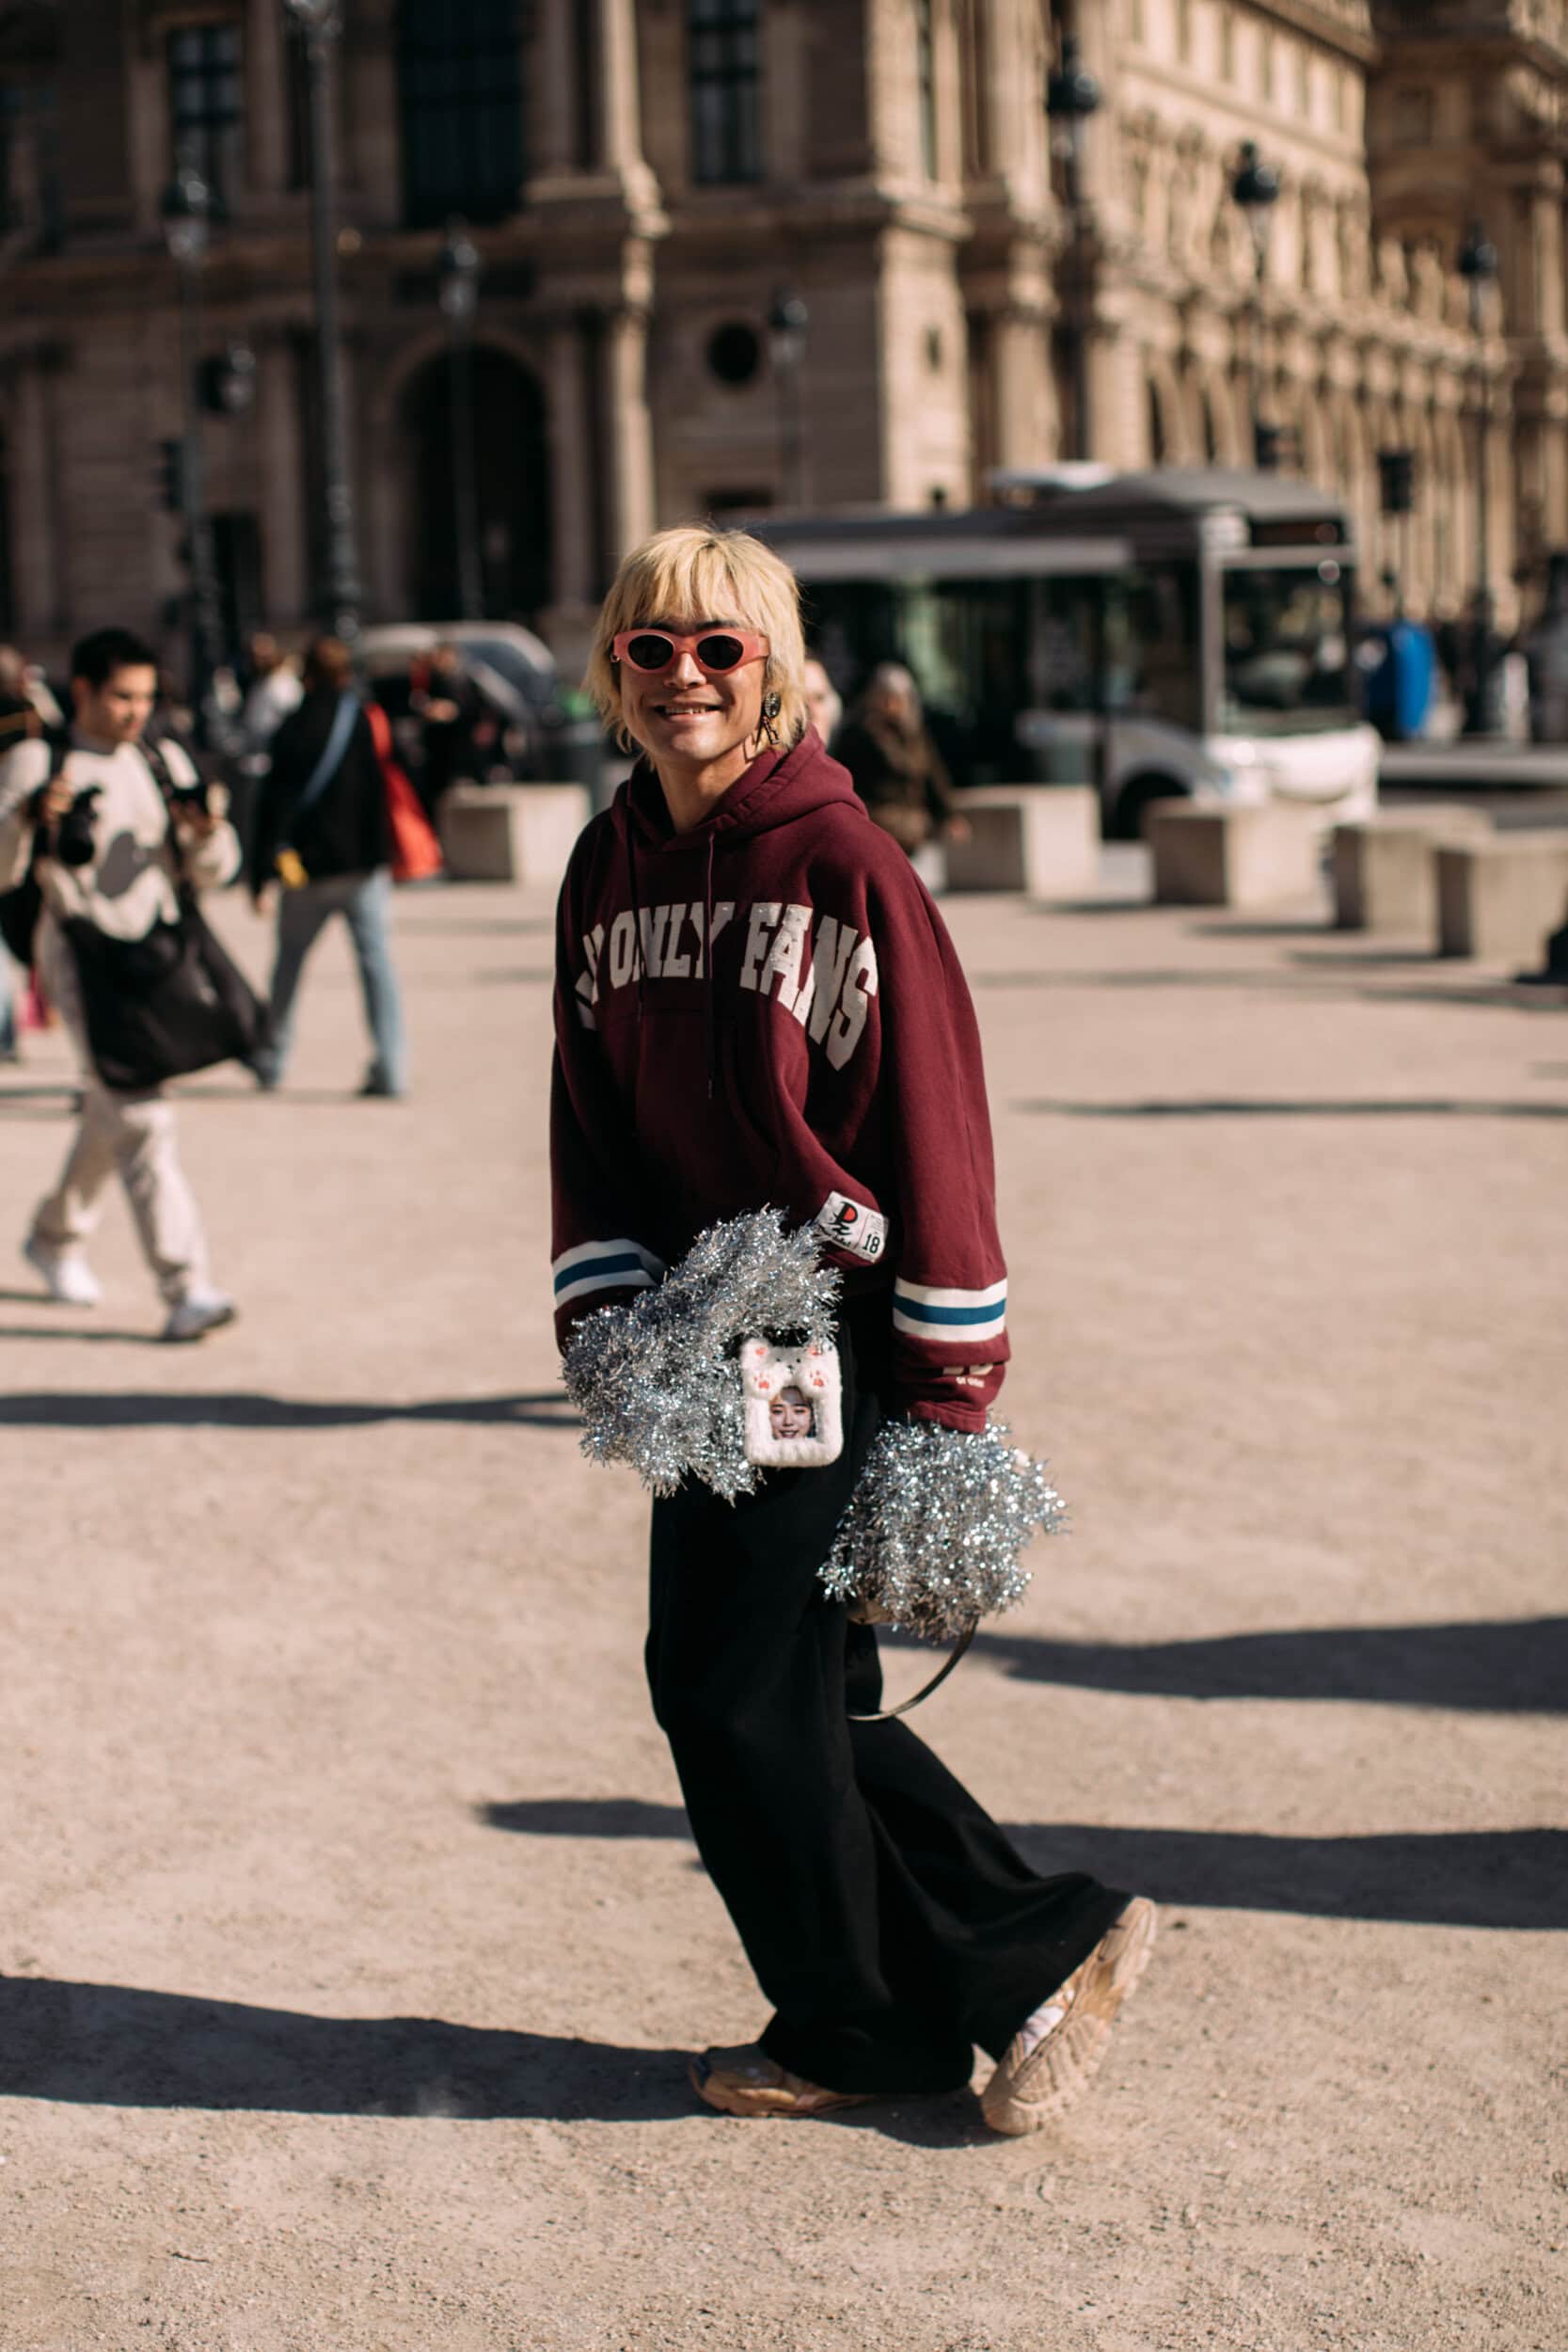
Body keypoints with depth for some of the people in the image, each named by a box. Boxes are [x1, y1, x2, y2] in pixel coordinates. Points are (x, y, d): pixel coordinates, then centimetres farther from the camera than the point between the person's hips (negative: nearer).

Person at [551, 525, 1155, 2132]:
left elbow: (930, 1109, -12)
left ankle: (858, 2024, 16)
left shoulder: (839, 859, -12)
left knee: (736, 1684, -4)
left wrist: (949, 1376, -12)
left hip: (833, 1336, -7)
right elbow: (590, 1108, 13)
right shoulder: (607, 870, 8)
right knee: (804, 1694, 8)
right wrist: (607, 1306, 1)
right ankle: (1033, 1954, 22)